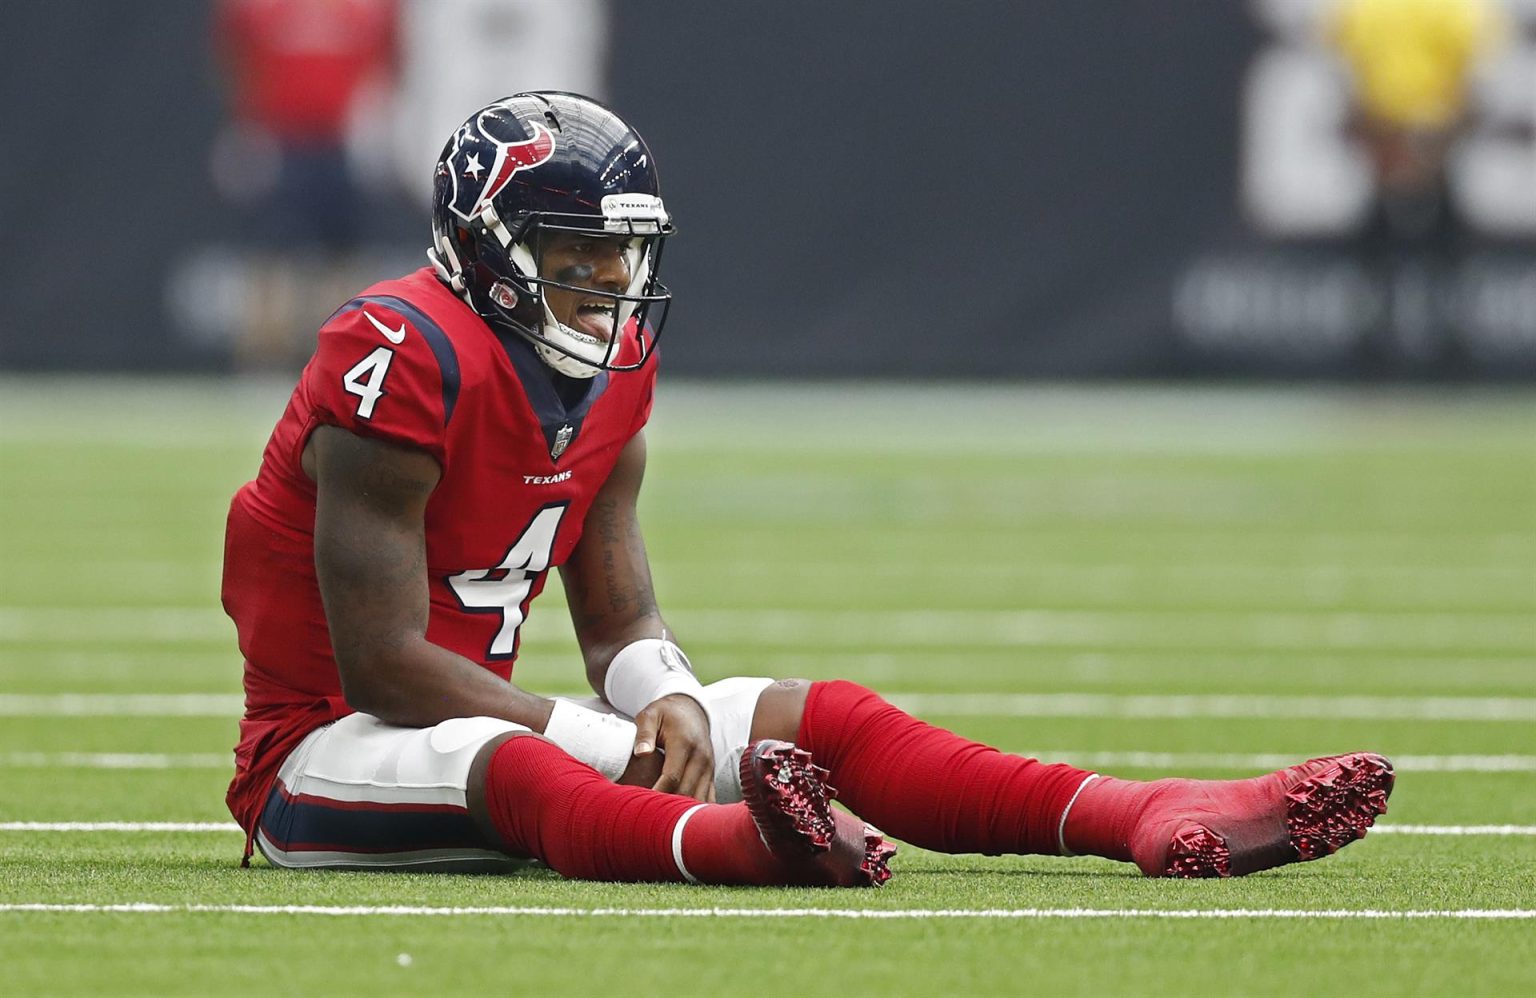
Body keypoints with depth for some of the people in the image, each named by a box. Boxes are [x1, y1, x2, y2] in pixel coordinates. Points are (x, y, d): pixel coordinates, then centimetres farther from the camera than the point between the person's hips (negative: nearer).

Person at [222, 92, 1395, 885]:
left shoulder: (611, 370, 7)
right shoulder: (407, 361, -20)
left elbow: (623, 626, 10)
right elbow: (380, 664, -23)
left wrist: (668, 699, -15)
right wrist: (605, 741, -20)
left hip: (476, 712, 8)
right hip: (324, 746, -8)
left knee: (821, 716, -6)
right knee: (501, 763, -42)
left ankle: (1154, 818, -24)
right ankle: (740, 843, -74)